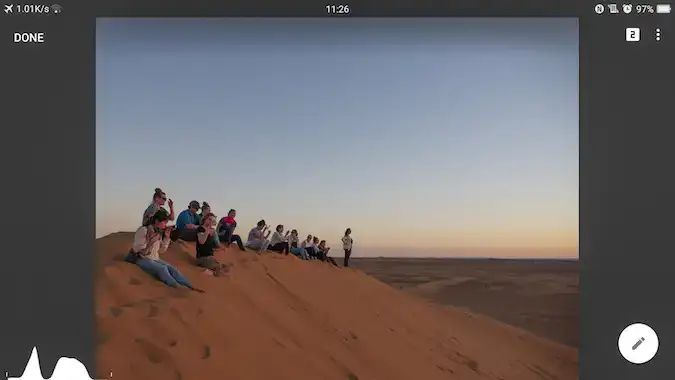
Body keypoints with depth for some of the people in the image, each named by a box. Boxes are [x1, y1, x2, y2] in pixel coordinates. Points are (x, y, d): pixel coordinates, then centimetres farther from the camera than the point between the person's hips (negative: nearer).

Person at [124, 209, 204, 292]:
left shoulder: (159, 232, 9)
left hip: (154, 259, 7)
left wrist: (166, 237, 1)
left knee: (172, 269, -17)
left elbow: (161, 251, 11)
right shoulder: (143, 230, -12)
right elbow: (136, 249, -17)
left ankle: (191, 287, -29)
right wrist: (151, 241, -25)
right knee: (162, 268, -31)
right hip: (141, 258, -7)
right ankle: (178, 288, -44)